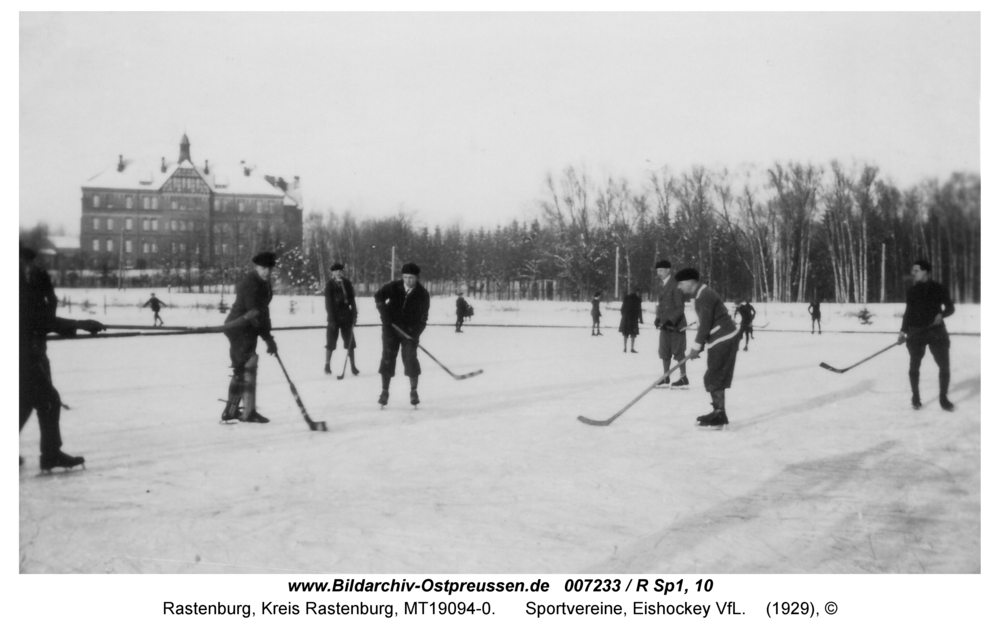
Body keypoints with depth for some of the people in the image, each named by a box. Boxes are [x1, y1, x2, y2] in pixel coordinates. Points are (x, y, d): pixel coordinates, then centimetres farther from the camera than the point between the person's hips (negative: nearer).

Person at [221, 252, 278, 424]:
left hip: (248, 330, 10)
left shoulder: (264, 284, 12)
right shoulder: (250, 284, -20)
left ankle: (231, 411, 23)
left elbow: (263, 311, 18)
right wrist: (268, 339, -24)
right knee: (248, 366, -14)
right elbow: (254, 313, -25)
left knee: (241, 369, 14)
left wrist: (267, 336, 12)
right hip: (239, 328, -10)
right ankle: (248, 412, -13)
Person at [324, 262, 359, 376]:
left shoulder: (347, 283, 3)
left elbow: (352, 300, 7)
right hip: (334, 317, -3)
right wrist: (331, 319, -14)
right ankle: (327, 365, 19)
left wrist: (354, 315, 0)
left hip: (346, 317, 3)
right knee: (331, 343, 5)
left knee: (350, 342, 1)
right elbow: (329, 302, -9)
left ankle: (353, 366, 6)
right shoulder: (330, 284, -6)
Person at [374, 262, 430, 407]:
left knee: (410, 359, -8)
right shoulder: (393, 287, -8)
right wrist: (383, 311, -13)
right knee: (387, 358, 0)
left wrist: (416, 331, -21)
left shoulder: (423, 294, -9)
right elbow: (379, 295, 0)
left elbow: (423, 316, -8)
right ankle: (384, 391, 9)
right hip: (391, 327, 1)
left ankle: (413, 392, 4)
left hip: (410, 331, -1)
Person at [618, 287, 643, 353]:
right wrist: (640, 319, 0)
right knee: (633, 334, 4)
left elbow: (622, 308, 6)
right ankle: (632, 348, 0)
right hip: (634, 318, -3)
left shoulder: (626, 298, 5)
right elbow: (639, 310, -6)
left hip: (626, 318, 3)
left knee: (625, 334, 8)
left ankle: (625, 348, 6)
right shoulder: (638, 299, -6)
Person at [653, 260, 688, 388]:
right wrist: (658, 318, 2)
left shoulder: (675, 285, -14)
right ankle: (665, 378, 19)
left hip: (675, 324, -8)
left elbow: (680, 307, -15)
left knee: (678, 352, -2)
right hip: (664, 324, 8)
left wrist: (671, 321, -23)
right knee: (664, 352, 10)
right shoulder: (662, 284, 11)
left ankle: (683, 378, 6)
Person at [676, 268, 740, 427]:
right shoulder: (702, 294, 16)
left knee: (714, 378, -8)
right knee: (714, 378, 15)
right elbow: (705, 324, 18)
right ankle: (718, 412, 22)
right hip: (723, 339, 10)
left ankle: (719, 415, -7)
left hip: (724, 340, -10)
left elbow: (705, 325, -20)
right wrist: (699, 346, 14)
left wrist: (696, 347, -16)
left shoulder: (704, 296, -17)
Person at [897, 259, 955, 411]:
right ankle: (915, 398, 20)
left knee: (944, 365, -2)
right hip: (916, 332, 2)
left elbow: (950, 307, 2)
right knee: (914, 366, 6)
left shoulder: (938, 288, -2)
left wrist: (941, 314, -19)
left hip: (936, 331, -2)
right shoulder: (911, 291, 5)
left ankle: (943, 398, 13)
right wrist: (903, 331, 5)